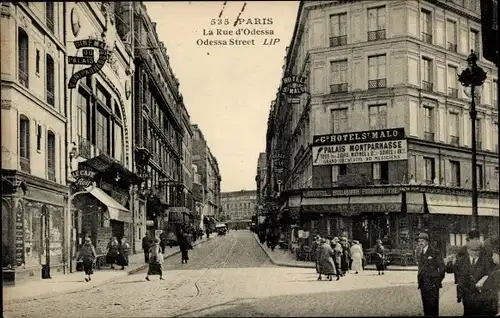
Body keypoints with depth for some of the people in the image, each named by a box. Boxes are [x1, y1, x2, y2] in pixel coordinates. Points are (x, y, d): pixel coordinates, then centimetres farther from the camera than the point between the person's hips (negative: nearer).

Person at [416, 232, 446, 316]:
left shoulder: (434, 252, -5)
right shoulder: (421, 254, 15)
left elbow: (442, 268, -5)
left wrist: (437, 281, -7)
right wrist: (419, 282, 11)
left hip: (432, 285, -6)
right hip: (423, 286, 6)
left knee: (433, 308, -7)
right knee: (426, 308, 9)